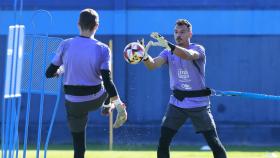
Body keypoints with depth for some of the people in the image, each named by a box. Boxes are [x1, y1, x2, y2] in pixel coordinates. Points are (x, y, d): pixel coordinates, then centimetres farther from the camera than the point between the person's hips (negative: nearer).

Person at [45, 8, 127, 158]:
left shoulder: (65, 45, -9)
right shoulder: (102, 49, -12)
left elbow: (49, 73, -2)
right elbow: (107, 81, -17)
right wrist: (119, 104, -9)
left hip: (73, 102, 0)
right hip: (96, 99, 0)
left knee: (78, 144, 9)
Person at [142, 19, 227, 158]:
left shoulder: (198, 49, -9)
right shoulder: (169, 52, 2)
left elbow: (188, 55, -32)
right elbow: (153, 64, -15)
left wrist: (167, 44, -47)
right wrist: (145, 56, -38)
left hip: (199, 103, -3)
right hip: (177, 103, 3)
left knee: (214, 142, -3)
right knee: (163, 142, -4)